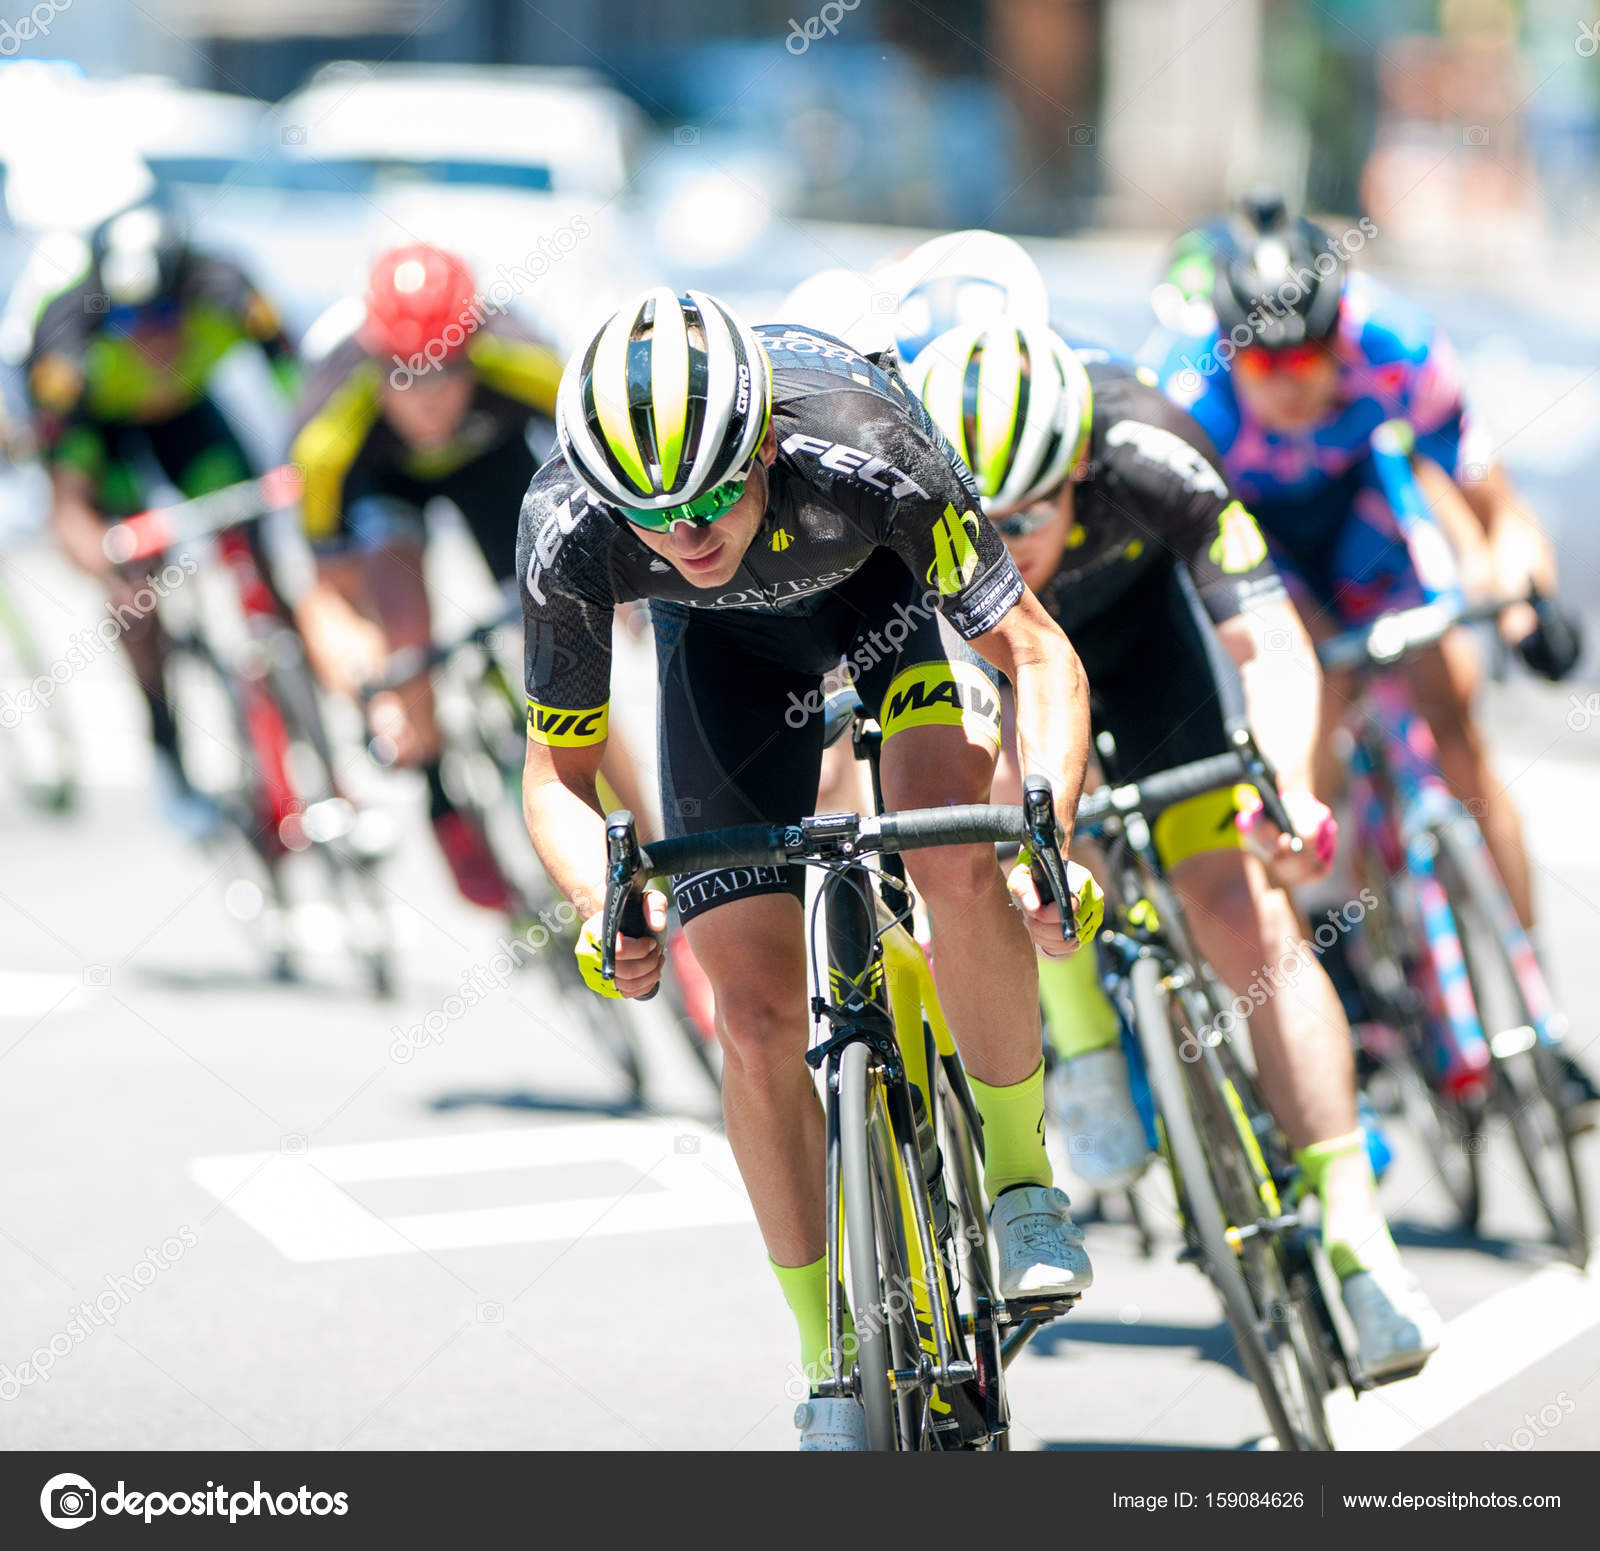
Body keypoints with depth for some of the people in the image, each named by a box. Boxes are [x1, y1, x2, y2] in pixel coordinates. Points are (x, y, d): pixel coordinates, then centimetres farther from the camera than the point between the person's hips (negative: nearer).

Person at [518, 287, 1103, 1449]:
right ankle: (833, 1366, 7)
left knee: (958, 865, -30)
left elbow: (1039, 657, -32)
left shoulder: (867, 452, -41)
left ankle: (1021, 1176, -5)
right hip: (727, 637, 2)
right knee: (758, 1013, -8)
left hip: (892, 574, -2)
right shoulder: (568, 538, -35)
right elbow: (558, 772, -20)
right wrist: (602, 903, -40)